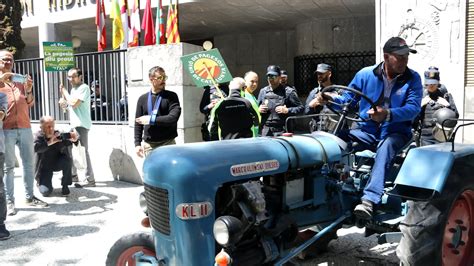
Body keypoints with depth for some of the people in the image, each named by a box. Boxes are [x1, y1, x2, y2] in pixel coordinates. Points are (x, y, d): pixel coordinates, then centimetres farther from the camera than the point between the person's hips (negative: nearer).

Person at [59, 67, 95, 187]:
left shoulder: (83, 88, -9)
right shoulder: (73, 89, 19)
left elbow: (74, 103, -20)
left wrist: (64, 92, -7)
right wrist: (64, 104, 6)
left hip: (81, 125, -10)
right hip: (74, 124, 10)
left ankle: (90, 179, -7)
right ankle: (73, 175, 26)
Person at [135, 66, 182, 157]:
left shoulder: (171, 96, 1)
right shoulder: (143, 99, 7)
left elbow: (173, 117, -13)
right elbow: (138, 123, 9)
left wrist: (152, 120, -13)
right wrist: (137, 144, 2)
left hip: (168, 144, -2)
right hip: (149, 145, 2)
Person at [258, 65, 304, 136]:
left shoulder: (288, 91, -1)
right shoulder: (263, 91, 14)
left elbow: (301, 107, -2)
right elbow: (258, 107, 26)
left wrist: (287, 110, -15)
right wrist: (259, 109, 3)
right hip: (266, 130, 4)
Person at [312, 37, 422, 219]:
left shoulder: (412, 79, 1)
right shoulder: (366, 74, 6)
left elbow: (414, 108, -13)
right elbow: (347, 100, 8)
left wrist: (388, 114, -32)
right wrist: (330, 100, -15)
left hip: (395, 132, -2)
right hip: (367, 130, 3)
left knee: (386, 147, -38)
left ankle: (369, 200, -48)